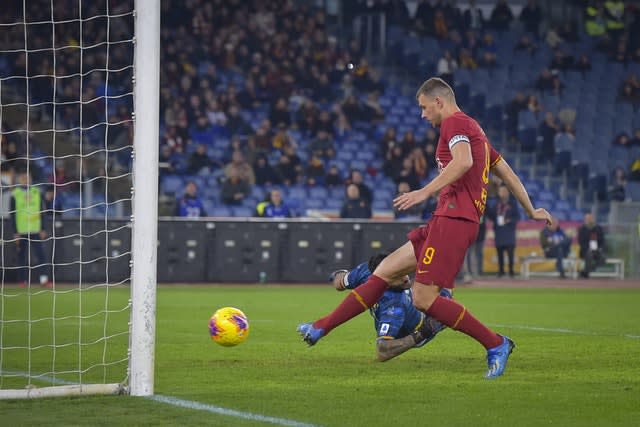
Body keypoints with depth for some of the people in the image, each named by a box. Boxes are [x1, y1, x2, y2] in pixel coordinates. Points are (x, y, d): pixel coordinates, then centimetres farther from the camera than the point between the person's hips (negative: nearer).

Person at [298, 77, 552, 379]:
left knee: (424, 298, -15)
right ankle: (321, 328, 10)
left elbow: (463, 161, -24)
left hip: (454, 218, -11)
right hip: (444, 221, 11)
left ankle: (496, 345, -9)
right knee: (385, 270, 9)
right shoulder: (474, 130, 25)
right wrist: (531, 211, 38)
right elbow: (509, 175, 30)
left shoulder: (455, 123, -4)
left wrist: (426, 191, -28)